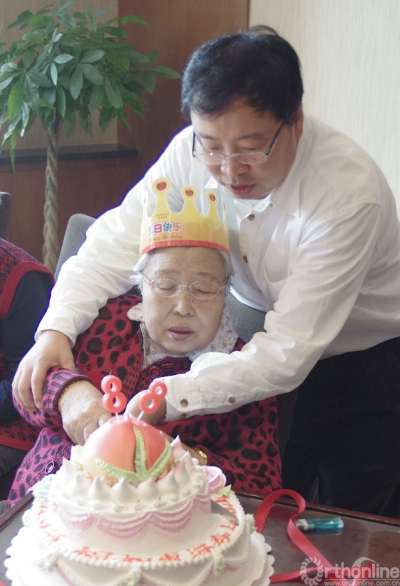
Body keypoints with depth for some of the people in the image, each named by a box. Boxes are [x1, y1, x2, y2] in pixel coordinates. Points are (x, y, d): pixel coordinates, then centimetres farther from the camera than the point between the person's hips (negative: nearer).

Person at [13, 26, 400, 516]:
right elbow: (117, 238, -12)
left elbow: (287, 355, -34)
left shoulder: (350, 192, -32)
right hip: (258, 338, 4)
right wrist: (56, 329, -28)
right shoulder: (195, 152, -18)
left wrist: (162, 399, -41)